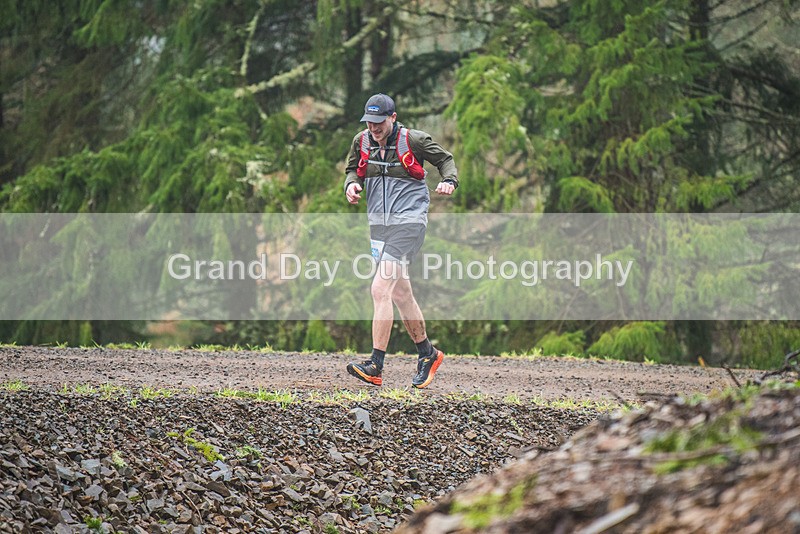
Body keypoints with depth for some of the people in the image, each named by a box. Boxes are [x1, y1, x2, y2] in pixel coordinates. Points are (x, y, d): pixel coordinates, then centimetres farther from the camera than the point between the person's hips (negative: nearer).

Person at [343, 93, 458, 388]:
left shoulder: (413, 140, -8)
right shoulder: (361, 142, 4)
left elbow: (445, 159, 6)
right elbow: (353, 169, 18)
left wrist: (449, 181, -13)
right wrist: (352, 184, -4)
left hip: (408, 222, -6)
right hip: (379, 225, 6)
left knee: (380, 289, -18)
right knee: (400, 294, 13)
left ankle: (375, 367, -21)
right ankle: (428, 354, 31)